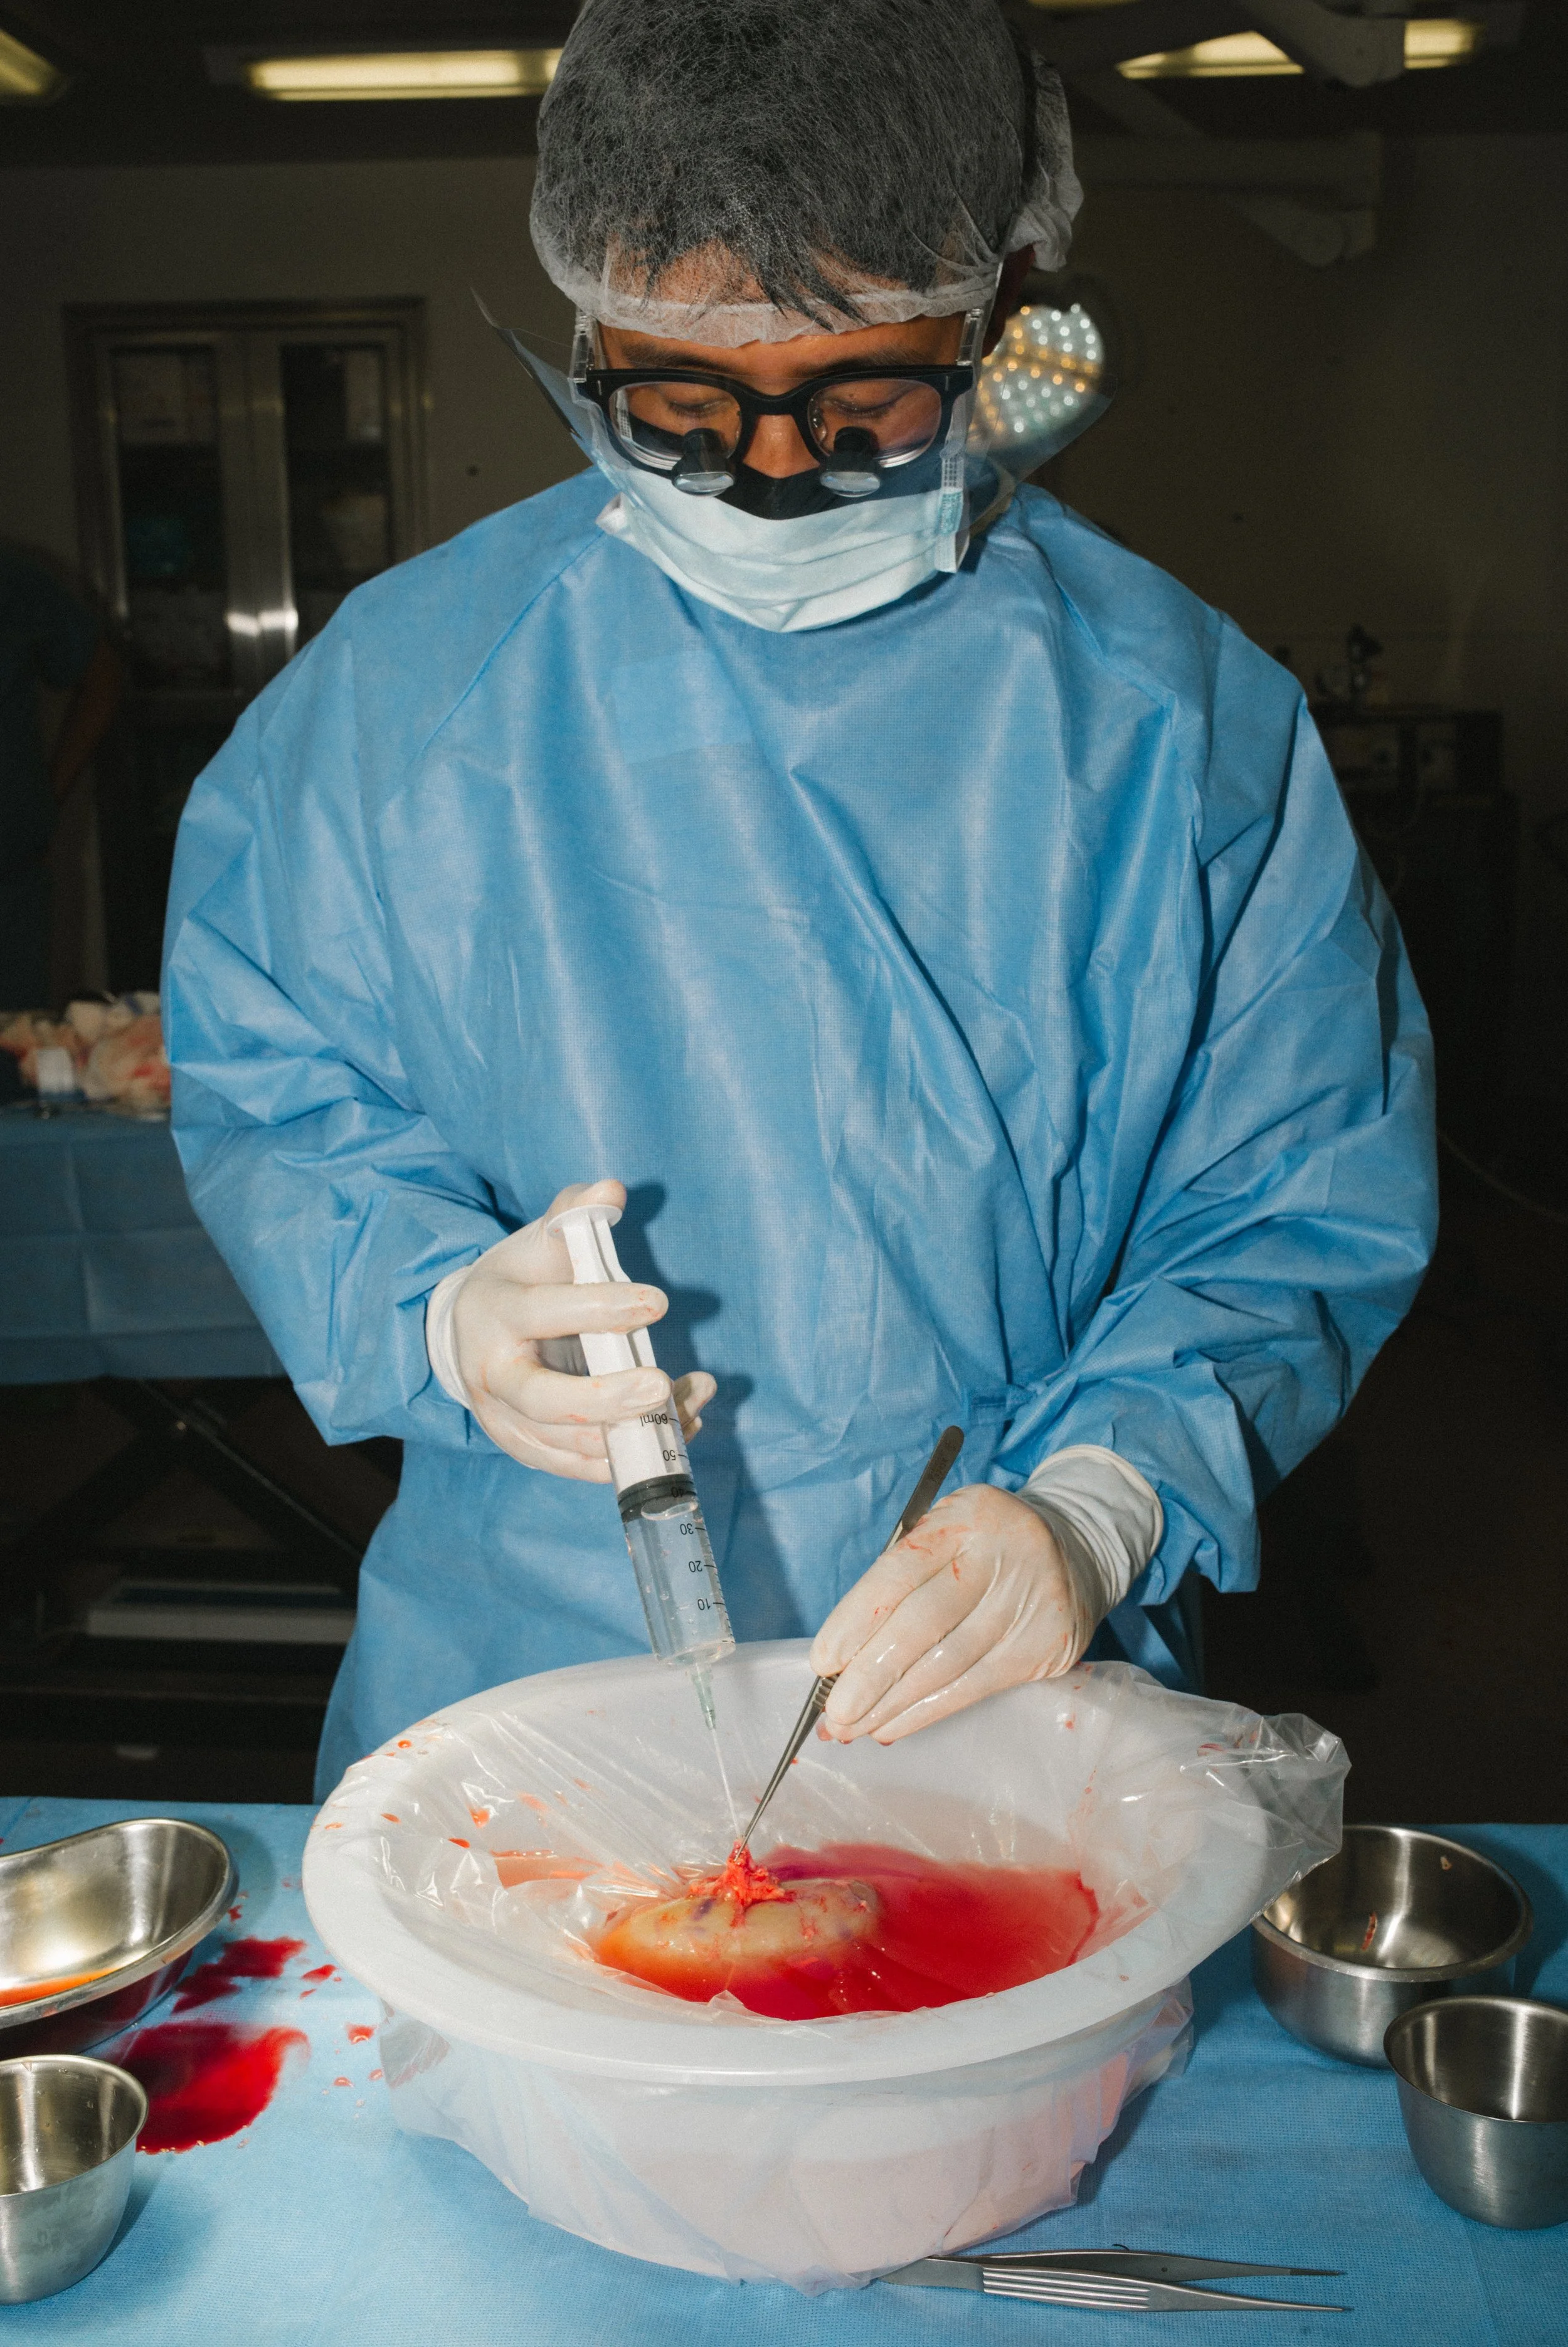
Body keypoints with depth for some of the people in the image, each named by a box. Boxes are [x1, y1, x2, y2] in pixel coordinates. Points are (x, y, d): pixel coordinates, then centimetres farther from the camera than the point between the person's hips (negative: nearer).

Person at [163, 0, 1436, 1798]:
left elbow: (1307, 1205, 0)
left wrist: (1095, 1505, -17)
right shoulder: (402, 682, -2)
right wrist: (438, 1307, -14)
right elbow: (265, 1097, 6)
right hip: (511, 1675, -1)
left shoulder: (1181, 718, -4)